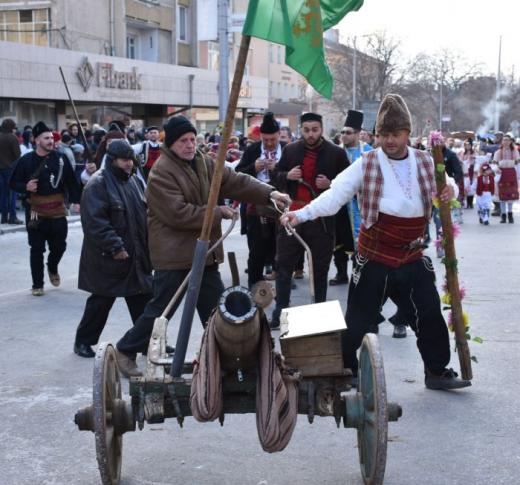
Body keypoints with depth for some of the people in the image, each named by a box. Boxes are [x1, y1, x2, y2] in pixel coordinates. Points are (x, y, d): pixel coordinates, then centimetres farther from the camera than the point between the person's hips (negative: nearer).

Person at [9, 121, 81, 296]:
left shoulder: (60, 159, 0)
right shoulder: (25, 161, -5)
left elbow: (71, 182, 4)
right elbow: (13, 183, 2)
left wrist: (76, 201, -4)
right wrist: (25, 187, -17)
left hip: (58, 212, 2)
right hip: (36, 213, -2)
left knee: (59, 246, 10)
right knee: (37, 249, 3)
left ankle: (52, 268, 43)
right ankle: (37, 285, 16)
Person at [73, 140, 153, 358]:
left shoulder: (133, 181, 13)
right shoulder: (98, 184, -14)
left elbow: (143, 215, 21)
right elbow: (95, 221, -21)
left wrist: (147, 245, 12)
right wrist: (114, 246, -23)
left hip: (137, 256, 7)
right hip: (108, 258, -7)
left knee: (143, 300, 8)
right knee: (101, 301, 3)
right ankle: (83, 341, 19)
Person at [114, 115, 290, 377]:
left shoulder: (203, 163, 8)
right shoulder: (161, 172, -17)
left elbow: (236, 181, 2)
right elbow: (177, 213, -24)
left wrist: (269, 193, -12)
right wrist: (218, 213, -16)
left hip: (203, 252, 7)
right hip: (174, 255, -7)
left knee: (216, 308, 12)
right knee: (161, 309, 0)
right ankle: (126, 350, 17)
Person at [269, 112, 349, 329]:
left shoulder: (337, 153, -4)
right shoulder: (290, 150, 3)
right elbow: (275, 177, 11)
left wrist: (331, 185, -17)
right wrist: (287, 176, -11)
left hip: (322, 218, -2)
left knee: (320, 268, 9)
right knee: (284, 265, 5)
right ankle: (280, 311, 13)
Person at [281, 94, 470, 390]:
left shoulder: (426, 163, 0)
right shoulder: (366, 165, -11)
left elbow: (446, 186, 18)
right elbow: (335, 195, -21)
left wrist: (451, 190, -8)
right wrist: (302, 214, -37)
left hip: (413, 258, 3)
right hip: (375, 259, -3)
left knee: (430, 315, 9)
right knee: (357, 321, 3)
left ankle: (437, 372, 28)